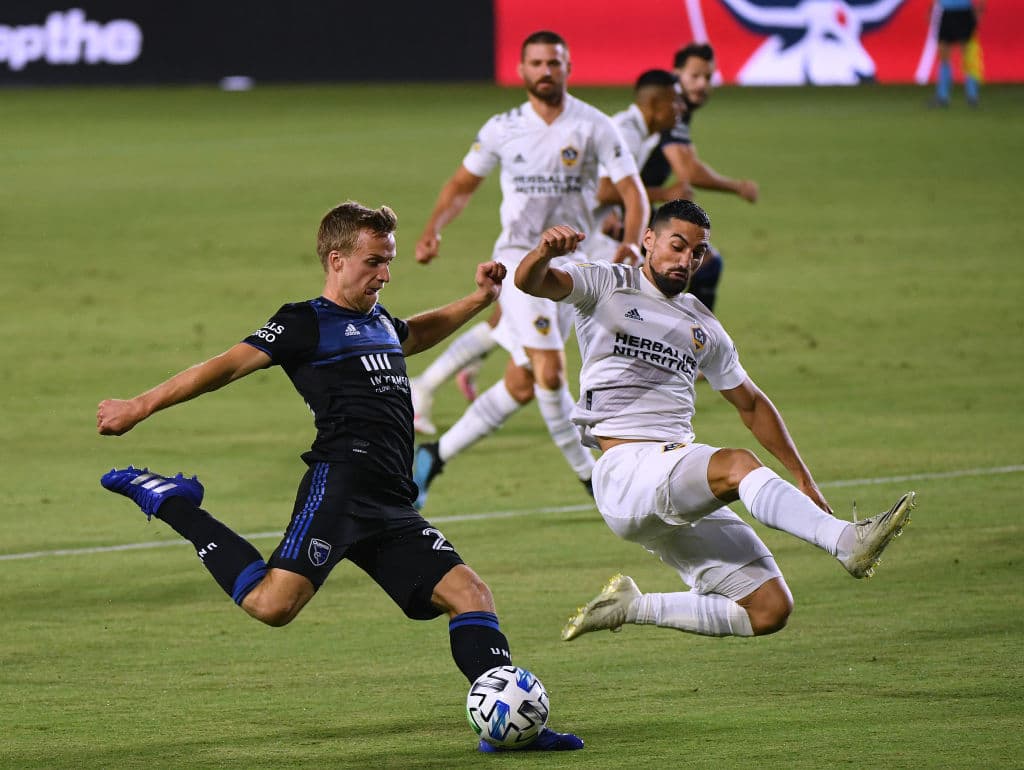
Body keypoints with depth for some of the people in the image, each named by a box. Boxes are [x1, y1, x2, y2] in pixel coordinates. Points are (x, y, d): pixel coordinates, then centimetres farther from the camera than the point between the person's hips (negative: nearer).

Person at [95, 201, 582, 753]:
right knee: (273, 604, -24)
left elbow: (415, 335, 55)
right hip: (340, 483, -8)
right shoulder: (306, 322, 4)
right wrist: (140, 408, -9)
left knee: (469, 594, -4)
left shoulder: (380, 322, 28)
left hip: (392, 508, 8)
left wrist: (479, 300, 49)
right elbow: (227, 366, -4)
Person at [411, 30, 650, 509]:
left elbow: (632, 191, -7)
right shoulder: (502, 129, 0)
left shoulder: (594, 127, -4)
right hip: (519, 258, -2)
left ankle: (435, 456, 18)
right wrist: (433, 228, -5)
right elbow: (463, 184, 13)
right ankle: (592, 477, -4)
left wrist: (632, 243, -26)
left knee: (521, 387, 2)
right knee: (549, 372, -17)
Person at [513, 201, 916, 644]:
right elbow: (529, 282, -10)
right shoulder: (608, 288, 7)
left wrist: (803, 480, 26)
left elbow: (751, 404, 31)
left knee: (770, 610, -3)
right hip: (627, 470, -7)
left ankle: (633, 608, 13)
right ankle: (848, 542, -52)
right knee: (737, 465, -34)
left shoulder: (703, 329, 22)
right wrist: (545, 252, -34)